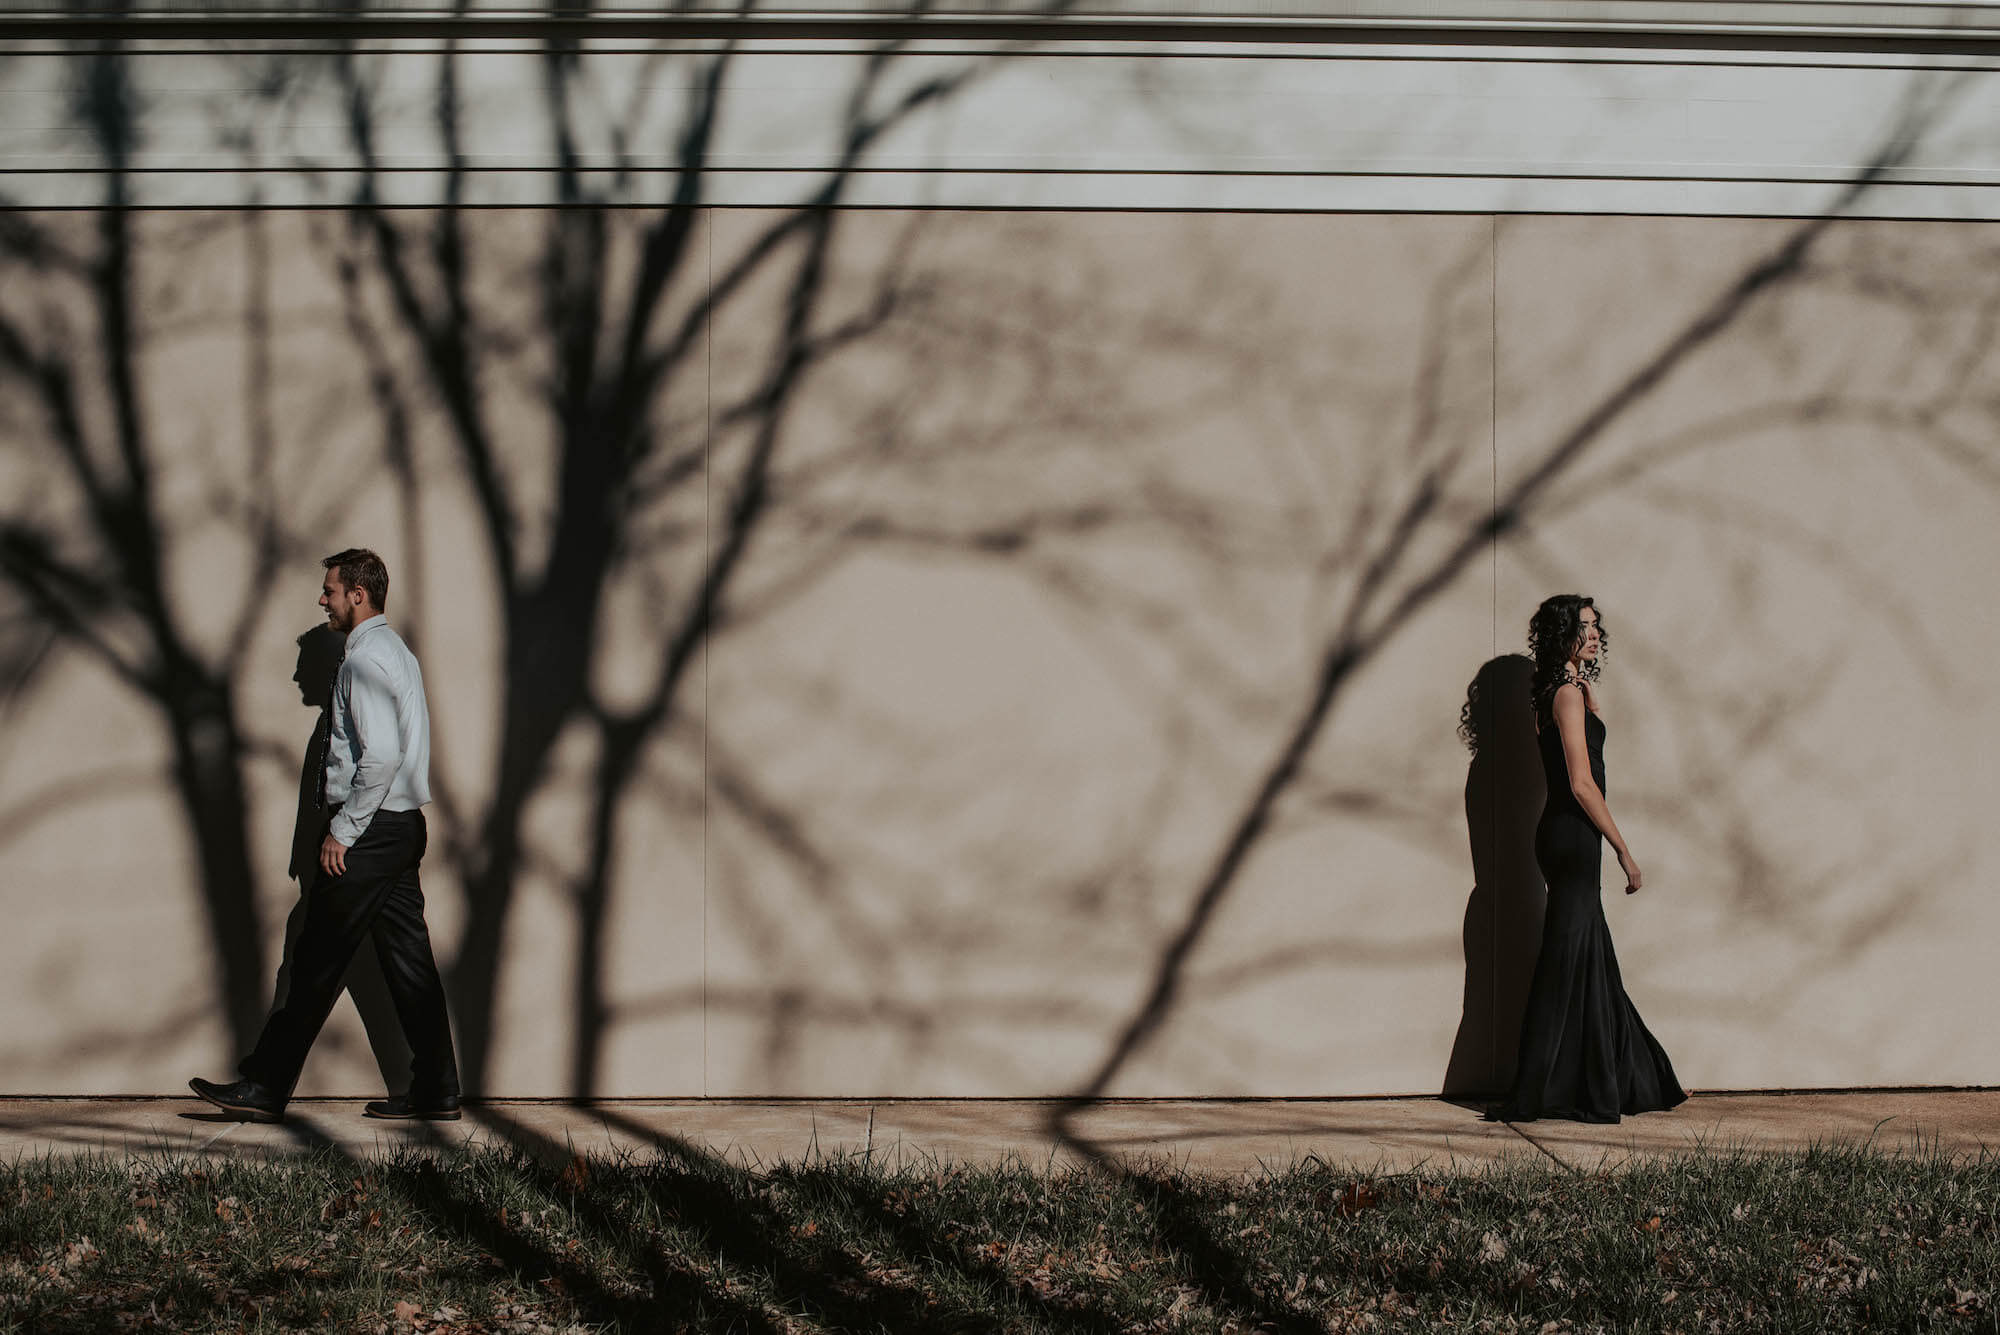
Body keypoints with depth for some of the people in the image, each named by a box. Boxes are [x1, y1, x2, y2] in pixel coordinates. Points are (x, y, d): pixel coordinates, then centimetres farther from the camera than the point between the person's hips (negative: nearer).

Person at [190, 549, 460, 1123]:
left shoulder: (365, 660, -14)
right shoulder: (397, 652, 18)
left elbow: (380, 757, -23)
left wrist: (342, 831, -18)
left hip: (367, 832, -10)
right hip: (403, 825, 10)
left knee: (317, 963, -5)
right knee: (408, 959, 8)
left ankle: (264, 1088, -1)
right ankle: (435, 1092, 8)